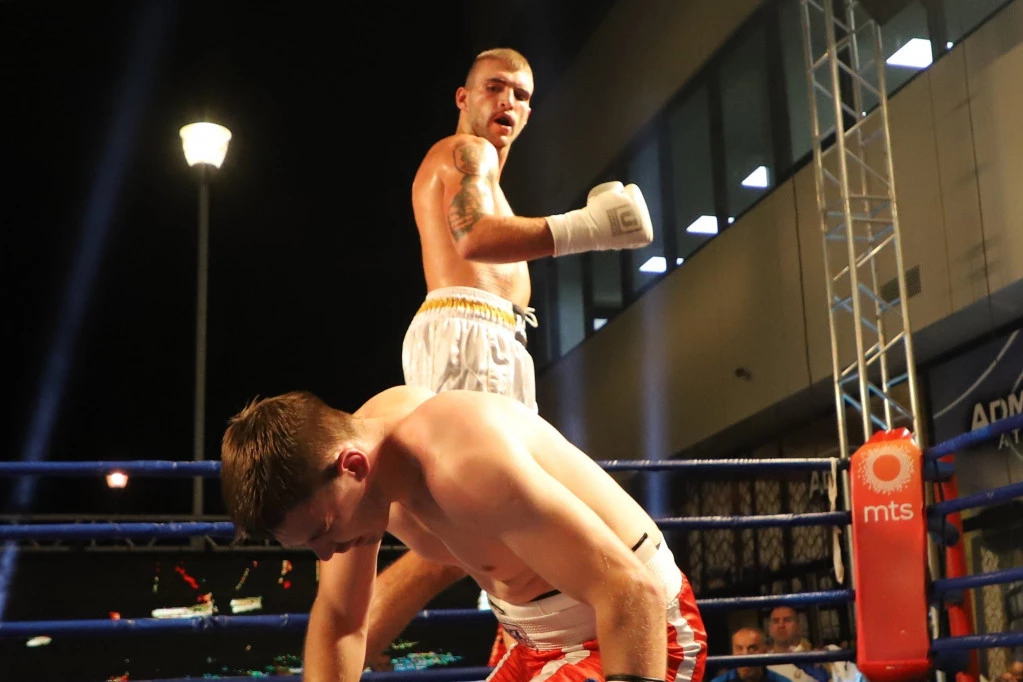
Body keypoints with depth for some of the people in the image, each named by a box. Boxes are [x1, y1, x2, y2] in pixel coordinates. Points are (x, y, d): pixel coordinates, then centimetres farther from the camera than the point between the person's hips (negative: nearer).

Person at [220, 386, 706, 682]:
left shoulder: (463, 465, -35)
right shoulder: (346, 440, -7)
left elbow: (632, 591, -39)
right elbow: (338, 619, 7)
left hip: (639, 627, -9)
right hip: (541, 643, 9)